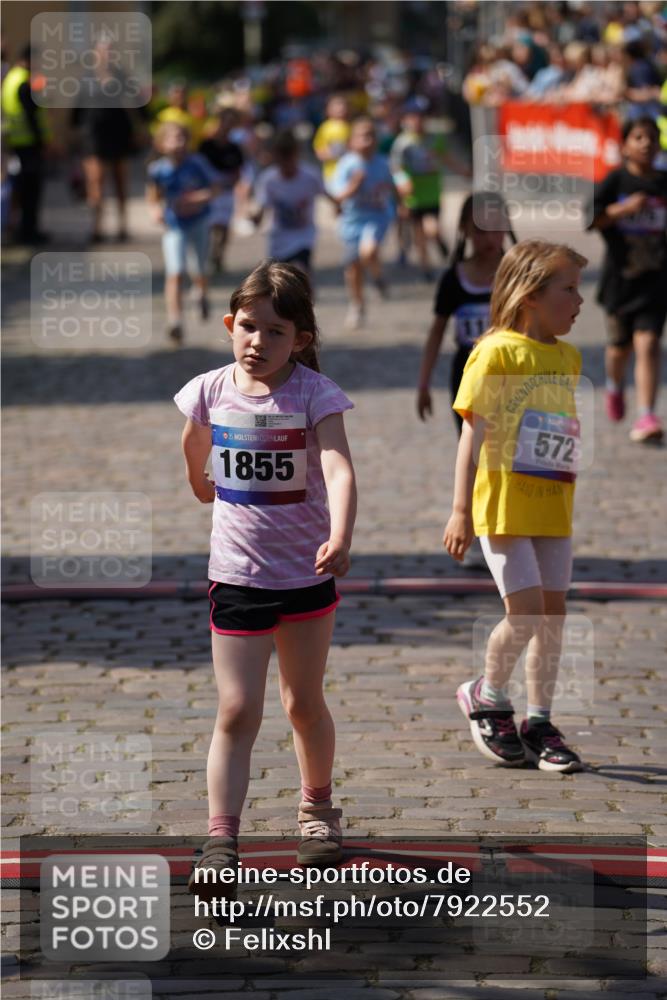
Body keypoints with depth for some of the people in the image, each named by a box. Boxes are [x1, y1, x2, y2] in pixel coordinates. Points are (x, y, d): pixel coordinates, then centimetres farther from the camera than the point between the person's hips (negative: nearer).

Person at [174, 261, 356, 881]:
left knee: (304, 703, 15)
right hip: (236, 575, 1)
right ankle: (221, 839, -9)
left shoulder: (314, 394, -14)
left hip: (307, 574, -1)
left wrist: (339, 537, -45)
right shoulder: (211, 391, -6)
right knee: (237, 711, -7)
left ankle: (317, 809, 38)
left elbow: (338, 467, -29)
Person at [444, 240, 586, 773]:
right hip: (505, 503, -6)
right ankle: (486, 696, 15)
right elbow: (474, 433, -11)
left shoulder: (568, 358, 11)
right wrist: (461, 511, -14)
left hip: (554, 508, 7)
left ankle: (539, 723, 16)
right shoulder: (497, 352, -9)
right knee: (526, 610, -10)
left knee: (554, 611, 6)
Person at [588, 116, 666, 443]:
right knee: (620, 345, 14)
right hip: (620, 277, 0)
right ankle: (614, 387, 46)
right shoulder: (616, 181, -5)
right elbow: (586, 220, -12)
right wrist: (622, 209, -23)